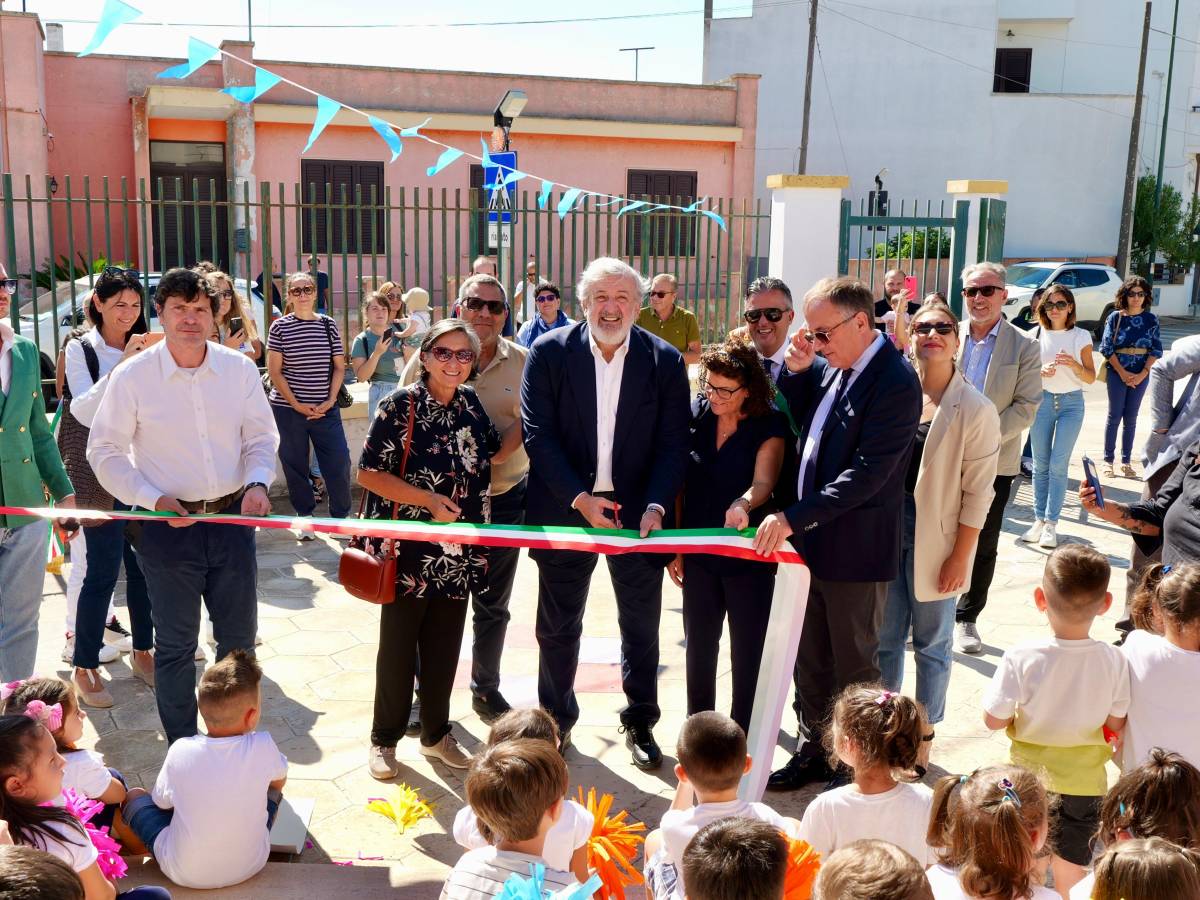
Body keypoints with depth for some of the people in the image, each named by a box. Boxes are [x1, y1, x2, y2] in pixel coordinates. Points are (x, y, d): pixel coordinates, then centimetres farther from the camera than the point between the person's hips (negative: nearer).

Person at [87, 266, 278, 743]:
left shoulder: (239, 369, -2)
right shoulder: (132, 376, -9)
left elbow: (261, 436, 6)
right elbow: (105, 452, -3)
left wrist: (257, 481, -12)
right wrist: (154, 499, -15)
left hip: (233, 518, 3)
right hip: (169, 525, -3)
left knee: (239, 637, 15)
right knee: (176, 645, 10)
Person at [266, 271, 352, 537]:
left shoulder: (328, 325, 5)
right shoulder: (279, 327, -2)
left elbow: (339, 366, 7)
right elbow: (274, 371, -4)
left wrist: (330, 401, -5)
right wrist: (296, 405, -10)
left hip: (325, 408, 1)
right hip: (288, 408, -1)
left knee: (339, 463, -2)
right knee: (295, 465, 7)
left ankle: (340, 516, 16)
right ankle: (304, 518, 23)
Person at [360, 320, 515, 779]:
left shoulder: (470, 403, 5)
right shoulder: (401, 405, -12)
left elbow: (491, 454, 16)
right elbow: (369, 473, -13)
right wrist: (428, 500, -20)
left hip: (458, 552, 5)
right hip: (409, 550, -5)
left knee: (445, 646, 14)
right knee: (398, 646, 8)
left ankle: (436, 733, 31)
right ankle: (384, 740, 24)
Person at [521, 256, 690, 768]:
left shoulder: (665, 361, -2)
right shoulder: (550, 352, -5)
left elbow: (672, 444, -3)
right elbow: (538, 435, -10)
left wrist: (656, 506, -18)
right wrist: (580, 498, -19)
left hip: (637, 511, 1)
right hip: (565, 509, 0)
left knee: (642, 626, 11)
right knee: (558, 626, 13)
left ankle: (640, 722, 29)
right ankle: (556, 719, 32)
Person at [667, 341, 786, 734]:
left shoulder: (769, 426, -10)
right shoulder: (696, 416, -1)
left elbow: (763, 483, -21)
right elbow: (680, 482, 4)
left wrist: (744, 503, -45)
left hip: (749, 555, -4)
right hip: (699, 552, 4)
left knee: (748, 653, 5)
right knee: (698, 647, 14)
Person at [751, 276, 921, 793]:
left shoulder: (894, 382, -20)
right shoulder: (831, 365, 4)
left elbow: (867, 474, -25)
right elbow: (808, 425, 18)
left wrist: (792, 518, -25)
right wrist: (799, 372, -1)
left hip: (854, 549, -7)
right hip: (809, 539, 8)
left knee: (854, 665, 10)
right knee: (809, 660, 18)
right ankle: (814, 752, 35)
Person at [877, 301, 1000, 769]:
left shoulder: (976, 410, -9)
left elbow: (977, 492, -8)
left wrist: (959, 556, -10)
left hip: (935, 540, -3)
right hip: (886, 530, 3)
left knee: (931, 643, 10)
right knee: (885, 638, 12)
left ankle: (923, 738, 25)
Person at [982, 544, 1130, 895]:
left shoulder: (1021, 658, -24)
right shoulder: (1114, 661, -18)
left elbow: (993, 720, -16)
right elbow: (1117, 724, -5)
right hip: (1084, 785, 1)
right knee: (1070, 875, 20)